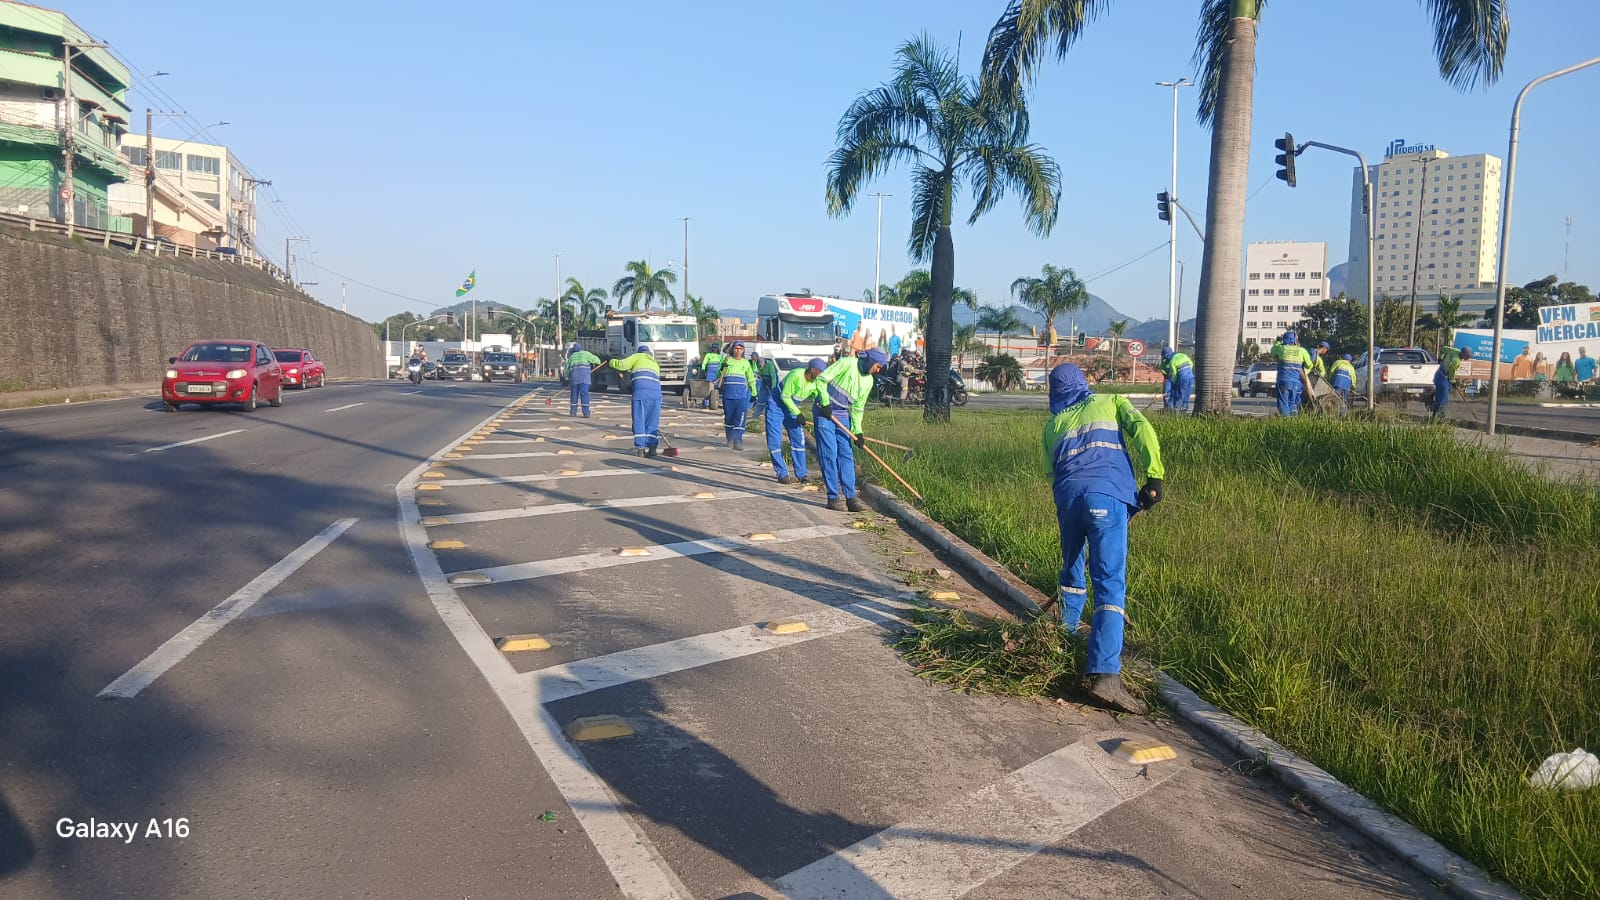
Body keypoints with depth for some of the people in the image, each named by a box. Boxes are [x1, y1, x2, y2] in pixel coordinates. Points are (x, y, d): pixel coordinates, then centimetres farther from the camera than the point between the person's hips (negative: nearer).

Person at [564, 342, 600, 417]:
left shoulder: (572, 356, 20)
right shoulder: (585, 353, 7)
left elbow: (567, 369, 20)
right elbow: (595, 359, 4)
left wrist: (567, 379, 26)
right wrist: (598, 362, 27)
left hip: (574, 377, 4)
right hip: (584, 377, -4)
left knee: (574, 394, 13)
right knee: (584, 394, -7)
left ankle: (573, 412, 17)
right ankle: (586, 413, -14)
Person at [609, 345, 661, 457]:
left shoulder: (639, 357, 19)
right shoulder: (655, 364, 34)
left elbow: (622, 365, 8)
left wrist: (612, 362, 27)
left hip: (641, 390, -4)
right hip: (656, 391, 4)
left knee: (639, 419, 0)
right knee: (653, 421, 10)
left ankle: (640, 448, -2)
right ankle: (652, 447, 6)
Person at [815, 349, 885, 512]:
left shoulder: (868, 381, 6)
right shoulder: (848, 363, -14)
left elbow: (857, 408, 11)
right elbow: (822, 379, -16)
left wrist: (857, 431, 3)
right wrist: (826, 403, -18)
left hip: (842, 416, 7)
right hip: (824, 412, -7)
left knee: (846, 455, 2)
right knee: (829, 454, -7)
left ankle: (850, 497, 5)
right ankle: (833, 498, -2)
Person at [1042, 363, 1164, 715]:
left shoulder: (1053, 424, 29)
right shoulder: (1111, 403, 24)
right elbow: (1141, 429, 5)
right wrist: (1154, 476, -1)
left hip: (1067, 494, 3)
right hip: (1108, 494, -3)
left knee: (1072, 571, 26)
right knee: (1110, 583, -11)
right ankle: (1105, 674, -24)